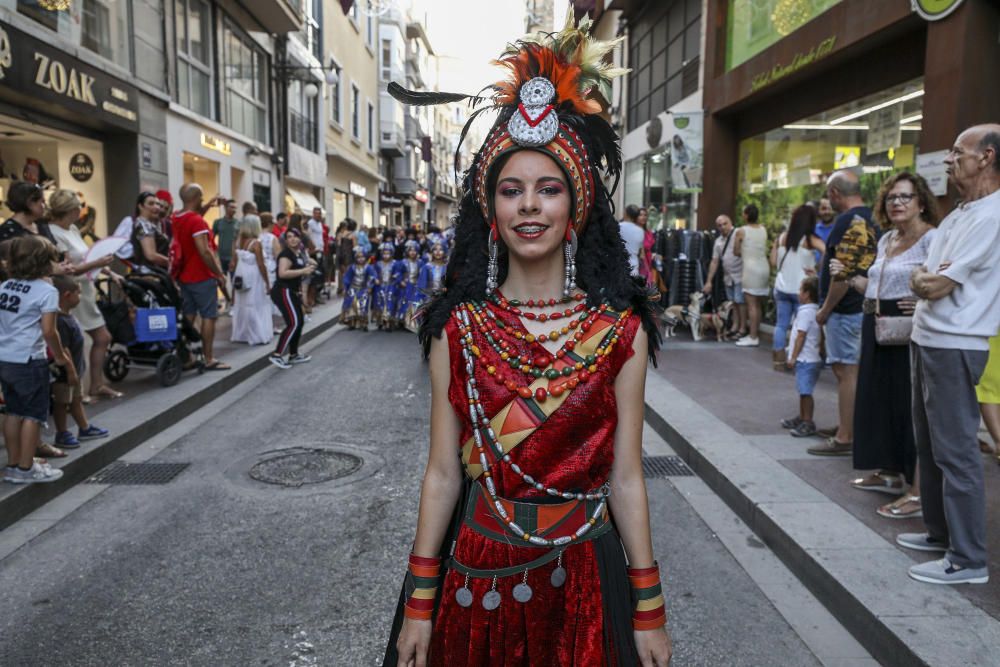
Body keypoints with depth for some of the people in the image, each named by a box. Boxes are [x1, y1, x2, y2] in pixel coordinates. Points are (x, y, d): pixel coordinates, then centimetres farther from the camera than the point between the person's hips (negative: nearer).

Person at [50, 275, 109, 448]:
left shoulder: (68, 315, 5)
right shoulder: (60, 321, -27)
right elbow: (63, 350, -26)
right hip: (64, 374, -10)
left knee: (76, 399, 21)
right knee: (62, 402, 6)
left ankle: (84, 428, 34)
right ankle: (62, 434, 19)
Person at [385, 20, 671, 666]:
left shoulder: (620, 329, -7)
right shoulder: (459, 327, -6)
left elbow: (625, 477, -4)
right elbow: (443, 472, -3)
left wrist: (650, 612, -2)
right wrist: (419, 602, -2)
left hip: (584, 571, 0)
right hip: (477, 569, 1)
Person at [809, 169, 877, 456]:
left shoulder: (847, 221, -17)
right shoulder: (870, 220, 14)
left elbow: (843, 274, -23)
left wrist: (825, 309, -15)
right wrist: (822, 269, 26)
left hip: (845, 309, -10)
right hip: (863, 306, 10)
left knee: (846, 371, -5)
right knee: (850, 370, 17)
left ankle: (845, 438, 0)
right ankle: (847, 427, 27)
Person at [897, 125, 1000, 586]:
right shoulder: (958, 215, 15)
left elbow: (937, 287, -18)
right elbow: (922, 283, 14)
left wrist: (930, 278, 2)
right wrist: (924, 278, -6)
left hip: (953, 348, -10)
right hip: (926, 340, 10)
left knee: (955, 452, -4)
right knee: (929, 444, 17)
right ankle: (939, 532, 31)